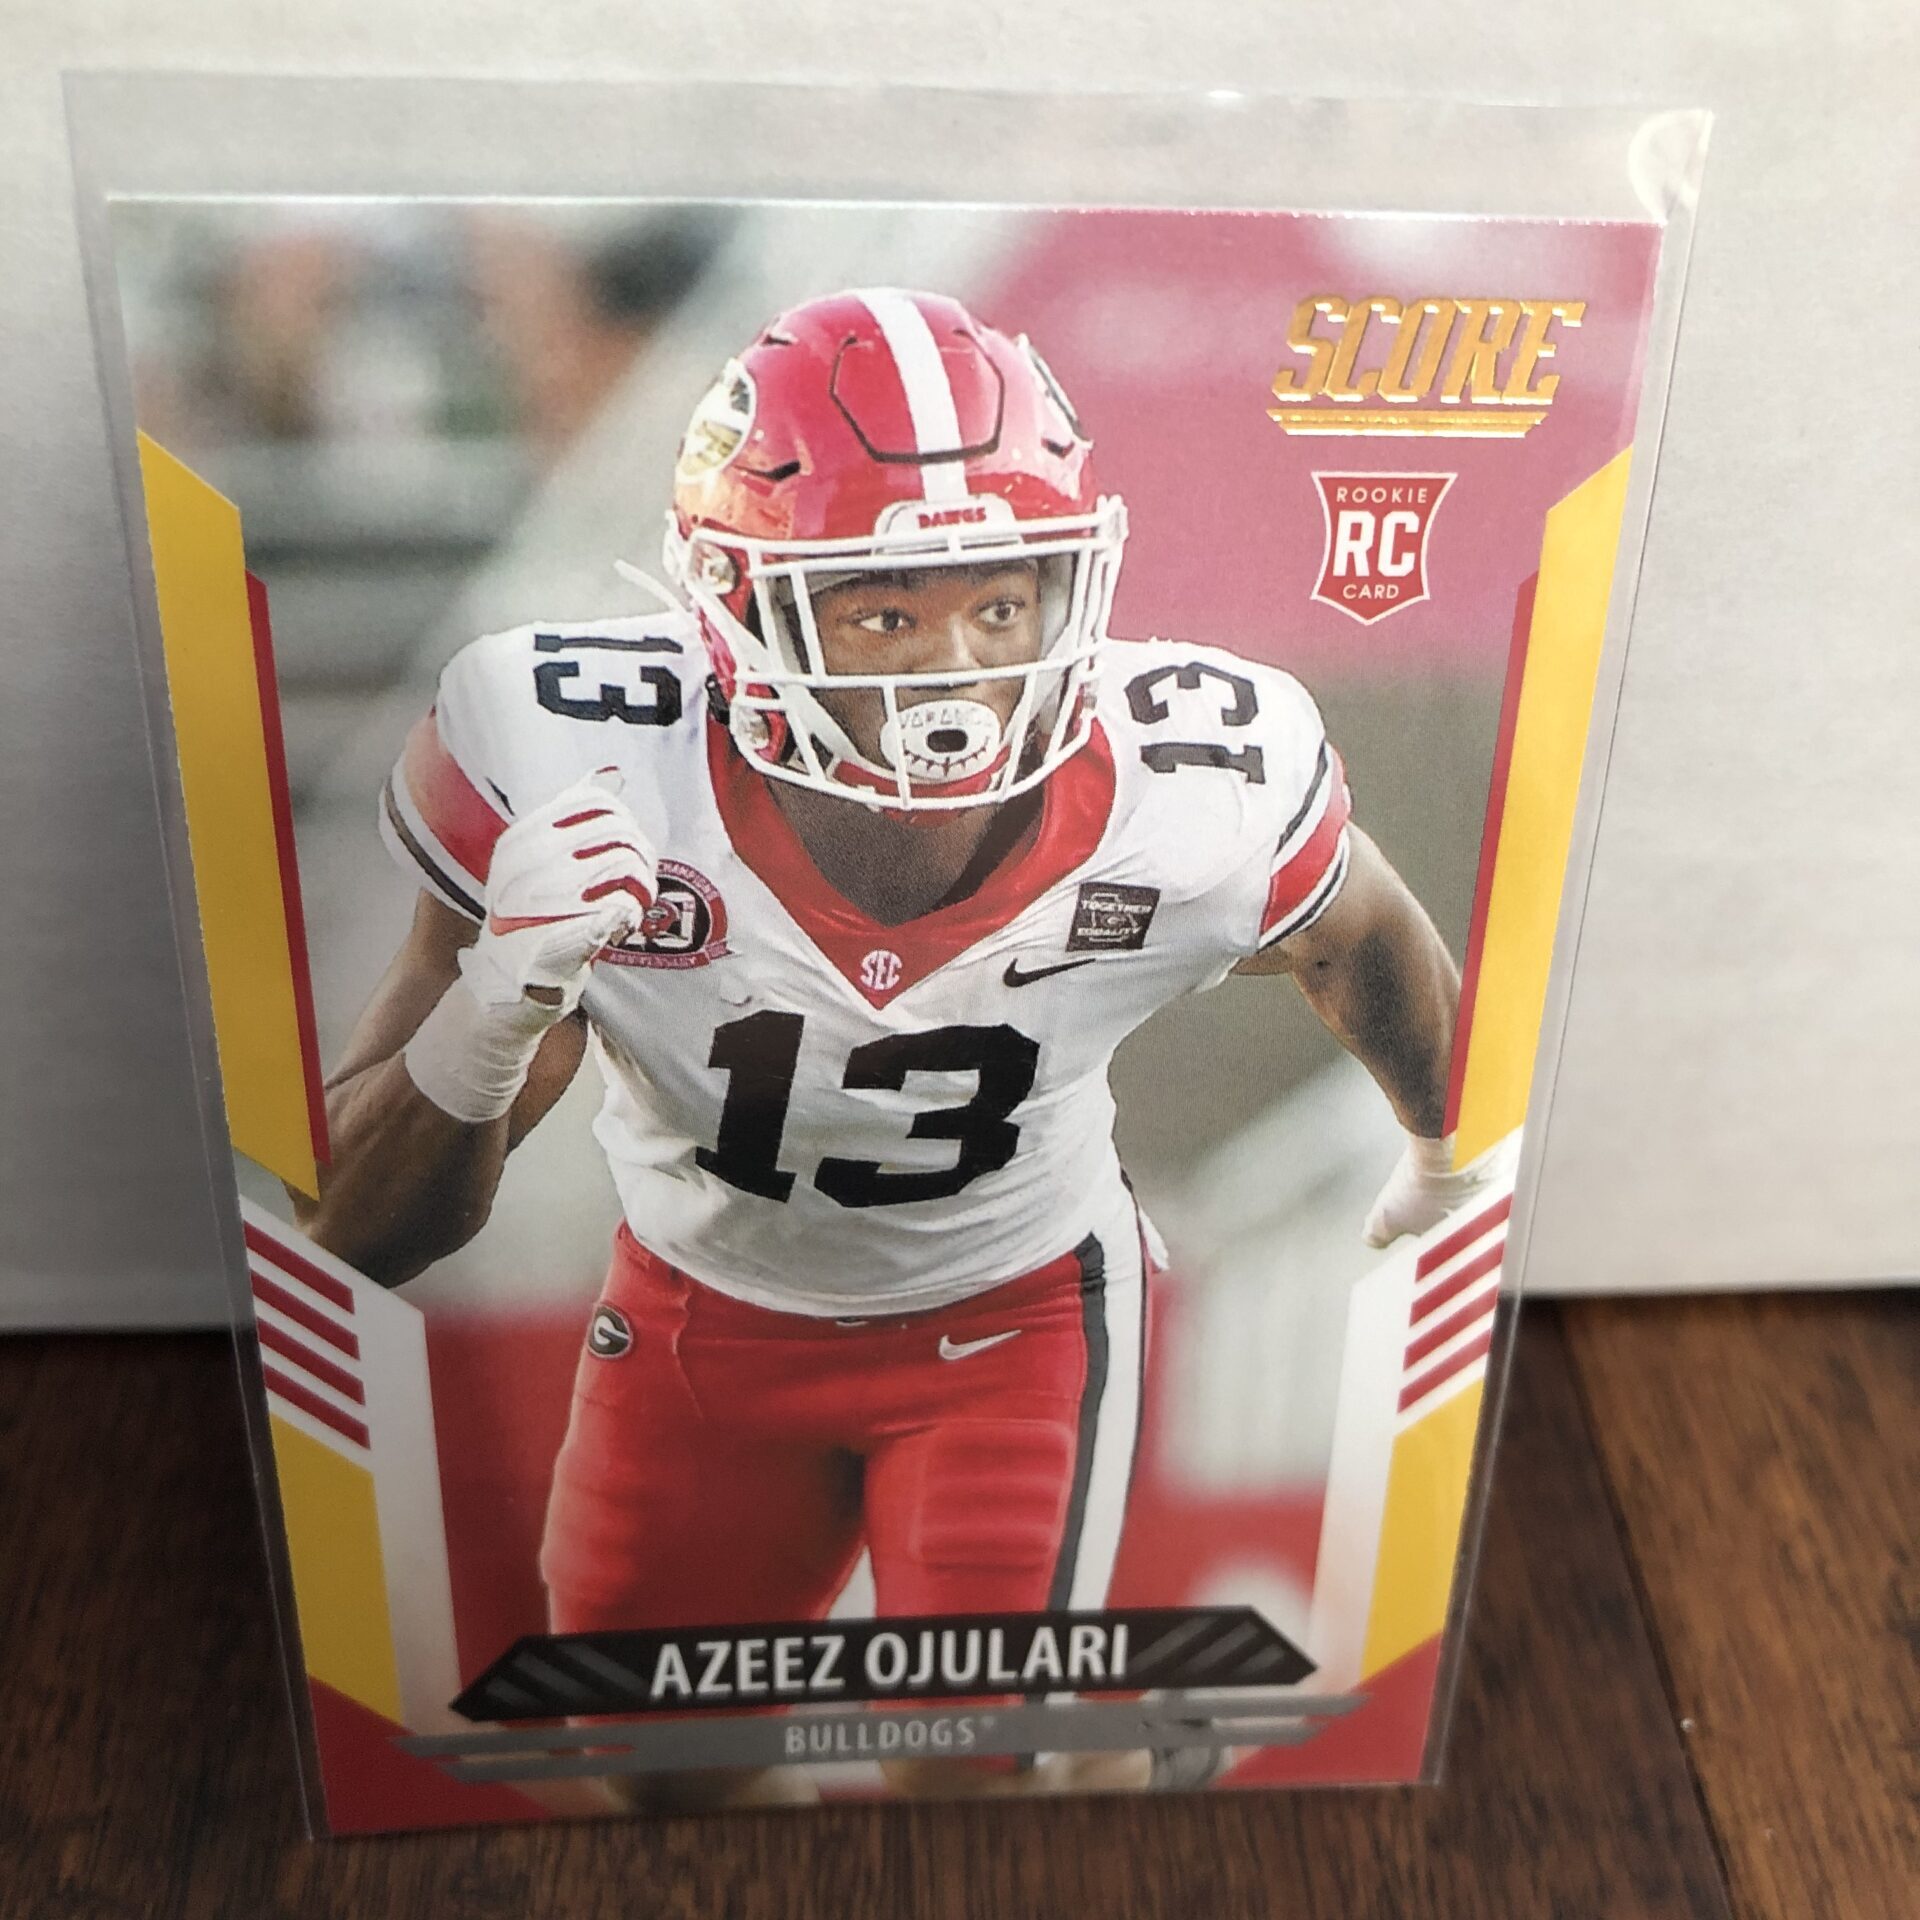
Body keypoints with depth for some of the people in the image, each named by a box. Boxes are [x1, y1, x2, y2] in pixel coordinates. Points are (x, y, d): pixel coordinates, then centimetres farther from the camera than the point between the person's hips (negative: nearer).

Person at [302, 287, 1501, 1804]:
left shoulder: (1206, 788, -30)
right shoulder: (572, 769, -33)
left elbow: (1375, 946, -3)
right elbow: (370, 1237, -24)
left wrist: (1447, 1152, 17)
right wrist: (496, 1009, -46)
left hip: (1018, 1310, -1)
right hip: (698, 1318, 2)